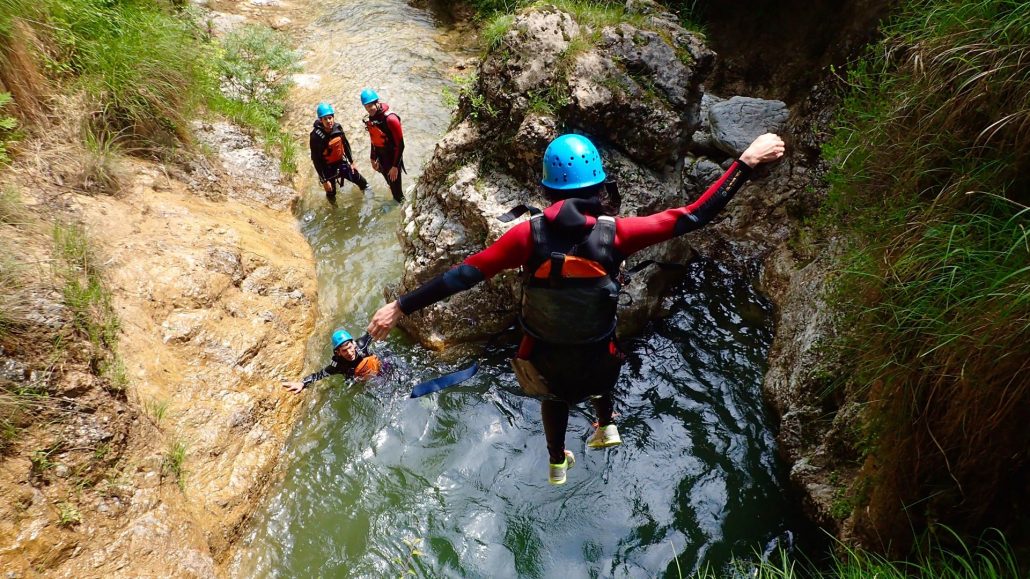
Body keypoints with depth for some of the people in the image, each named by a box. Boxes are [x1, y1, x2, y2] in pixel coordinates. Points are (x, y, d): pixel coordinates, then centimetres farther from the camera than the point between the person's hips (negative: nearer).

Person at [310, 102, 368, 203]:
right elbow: (316, 160, -22)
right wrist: (324, 180, -19)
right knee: (331, 194, 11)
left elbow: (345, 144, 5)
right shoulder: (316, 136, -28)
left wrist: (352, 162, 12)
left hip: (342, 163, 5)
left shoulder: (337, 127, -13)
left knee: (361, 181, 19)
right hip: (328, 168, -5)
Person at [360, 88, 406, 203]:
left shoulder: (390, 119, -27)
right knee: (390, 183, 25)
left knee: (395, 186, 3)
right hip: (381, 156, 7)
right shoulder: (370, 118, -3)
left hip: (393, 157, -7)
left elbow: (400, 145, -23)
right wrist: (373, 158, 16)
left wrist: (395, 166, -21)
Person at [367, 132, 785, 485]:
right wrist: (746, 162, -13)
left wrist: (401, 307, -16)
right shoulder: (614, 233, -26)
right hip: (597, 355, 0)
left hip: (543, 355, 1)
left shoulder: (530, 235, -26)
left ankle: (557, 464, 54)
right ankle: (605, 426, 44)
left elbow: (465, 274, -23)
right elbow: (693, 216, -21)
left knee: (553, 396, 36)